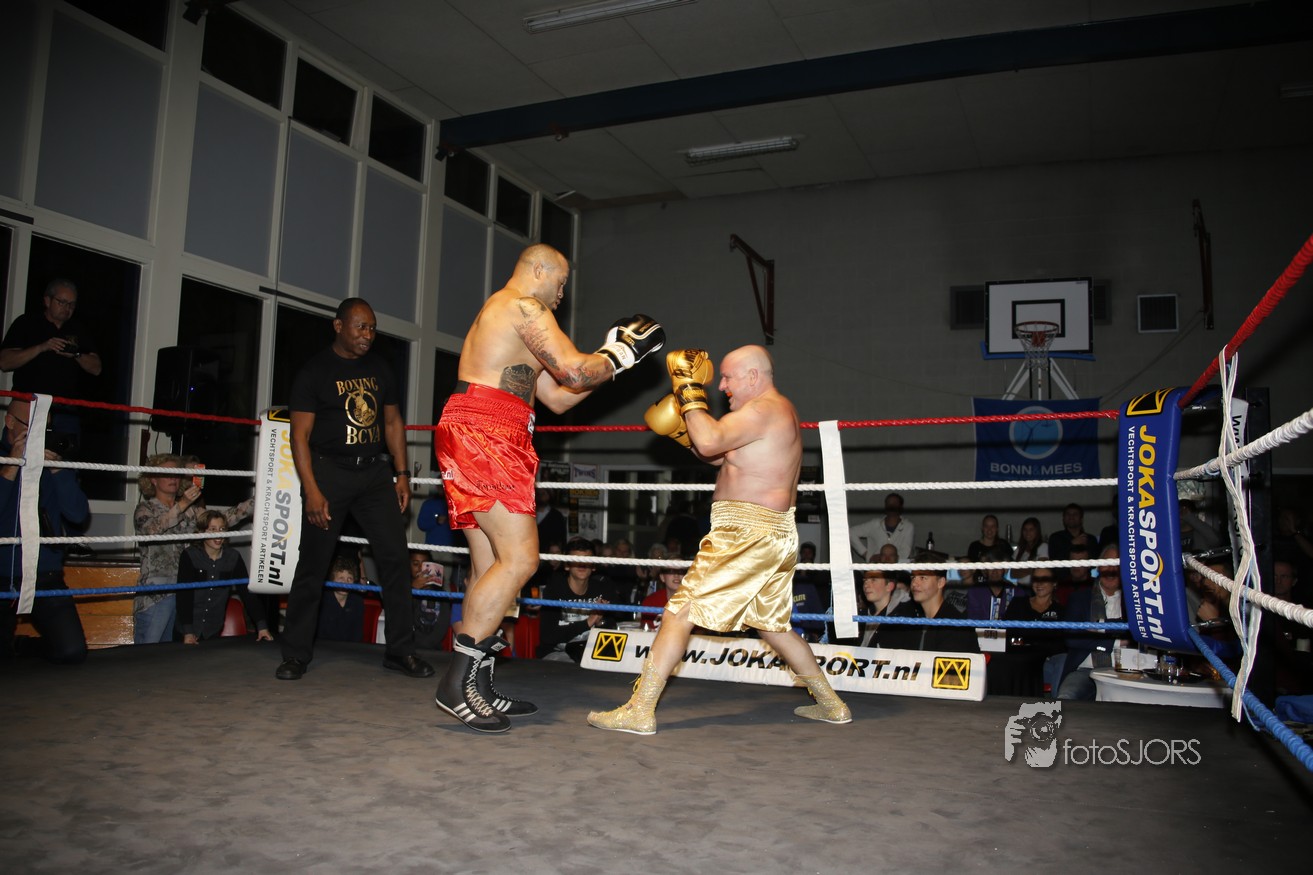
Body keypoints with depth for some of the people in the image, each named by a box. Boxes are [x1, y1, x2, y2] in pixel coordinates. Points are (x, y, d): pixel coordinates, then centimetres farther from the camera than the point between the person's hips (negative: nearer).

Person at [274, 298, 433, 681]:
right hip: (329, 470, -4)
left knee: (395, 556, -3)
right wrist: (311, 490, -15)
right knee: (312, 564, 0)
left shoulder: (380, 369, 12)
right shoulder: (315, 370, -2)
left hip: (374, 471, 4)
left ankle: (400, 650, 6)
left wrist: (402, 473, 6)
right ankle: (296, 654, 14)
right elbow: (300, 434, -6)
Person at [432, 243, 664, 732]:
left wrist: (609, 359, 22)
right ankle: (456, 683, -14)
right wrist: (619, 354, 5)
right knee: (520, 558, -15)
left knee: (490, 564, 8)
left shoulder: (500, 314, 30)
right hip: (485, 435, -11)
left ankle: (477, 689, 10)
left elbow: (559, 398, 27)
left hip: (473, 440, 11)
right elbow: (574, 370, -12)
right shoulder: (523, 306, -2)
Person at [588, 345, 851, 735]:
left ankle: (639, 711, -9)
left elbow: (711, 441, -27)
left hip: (747, 533, -11)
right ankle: (831, 705, 29)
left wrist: (689, 391, -16)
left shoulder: (764, 409, -12)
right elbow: (722, 457, 22)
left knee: (679, 612, -9)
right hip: (777, 535, 11)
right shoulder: (781, 411, 21)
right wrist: (682, 430, 11)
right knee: (772, 625, 22)